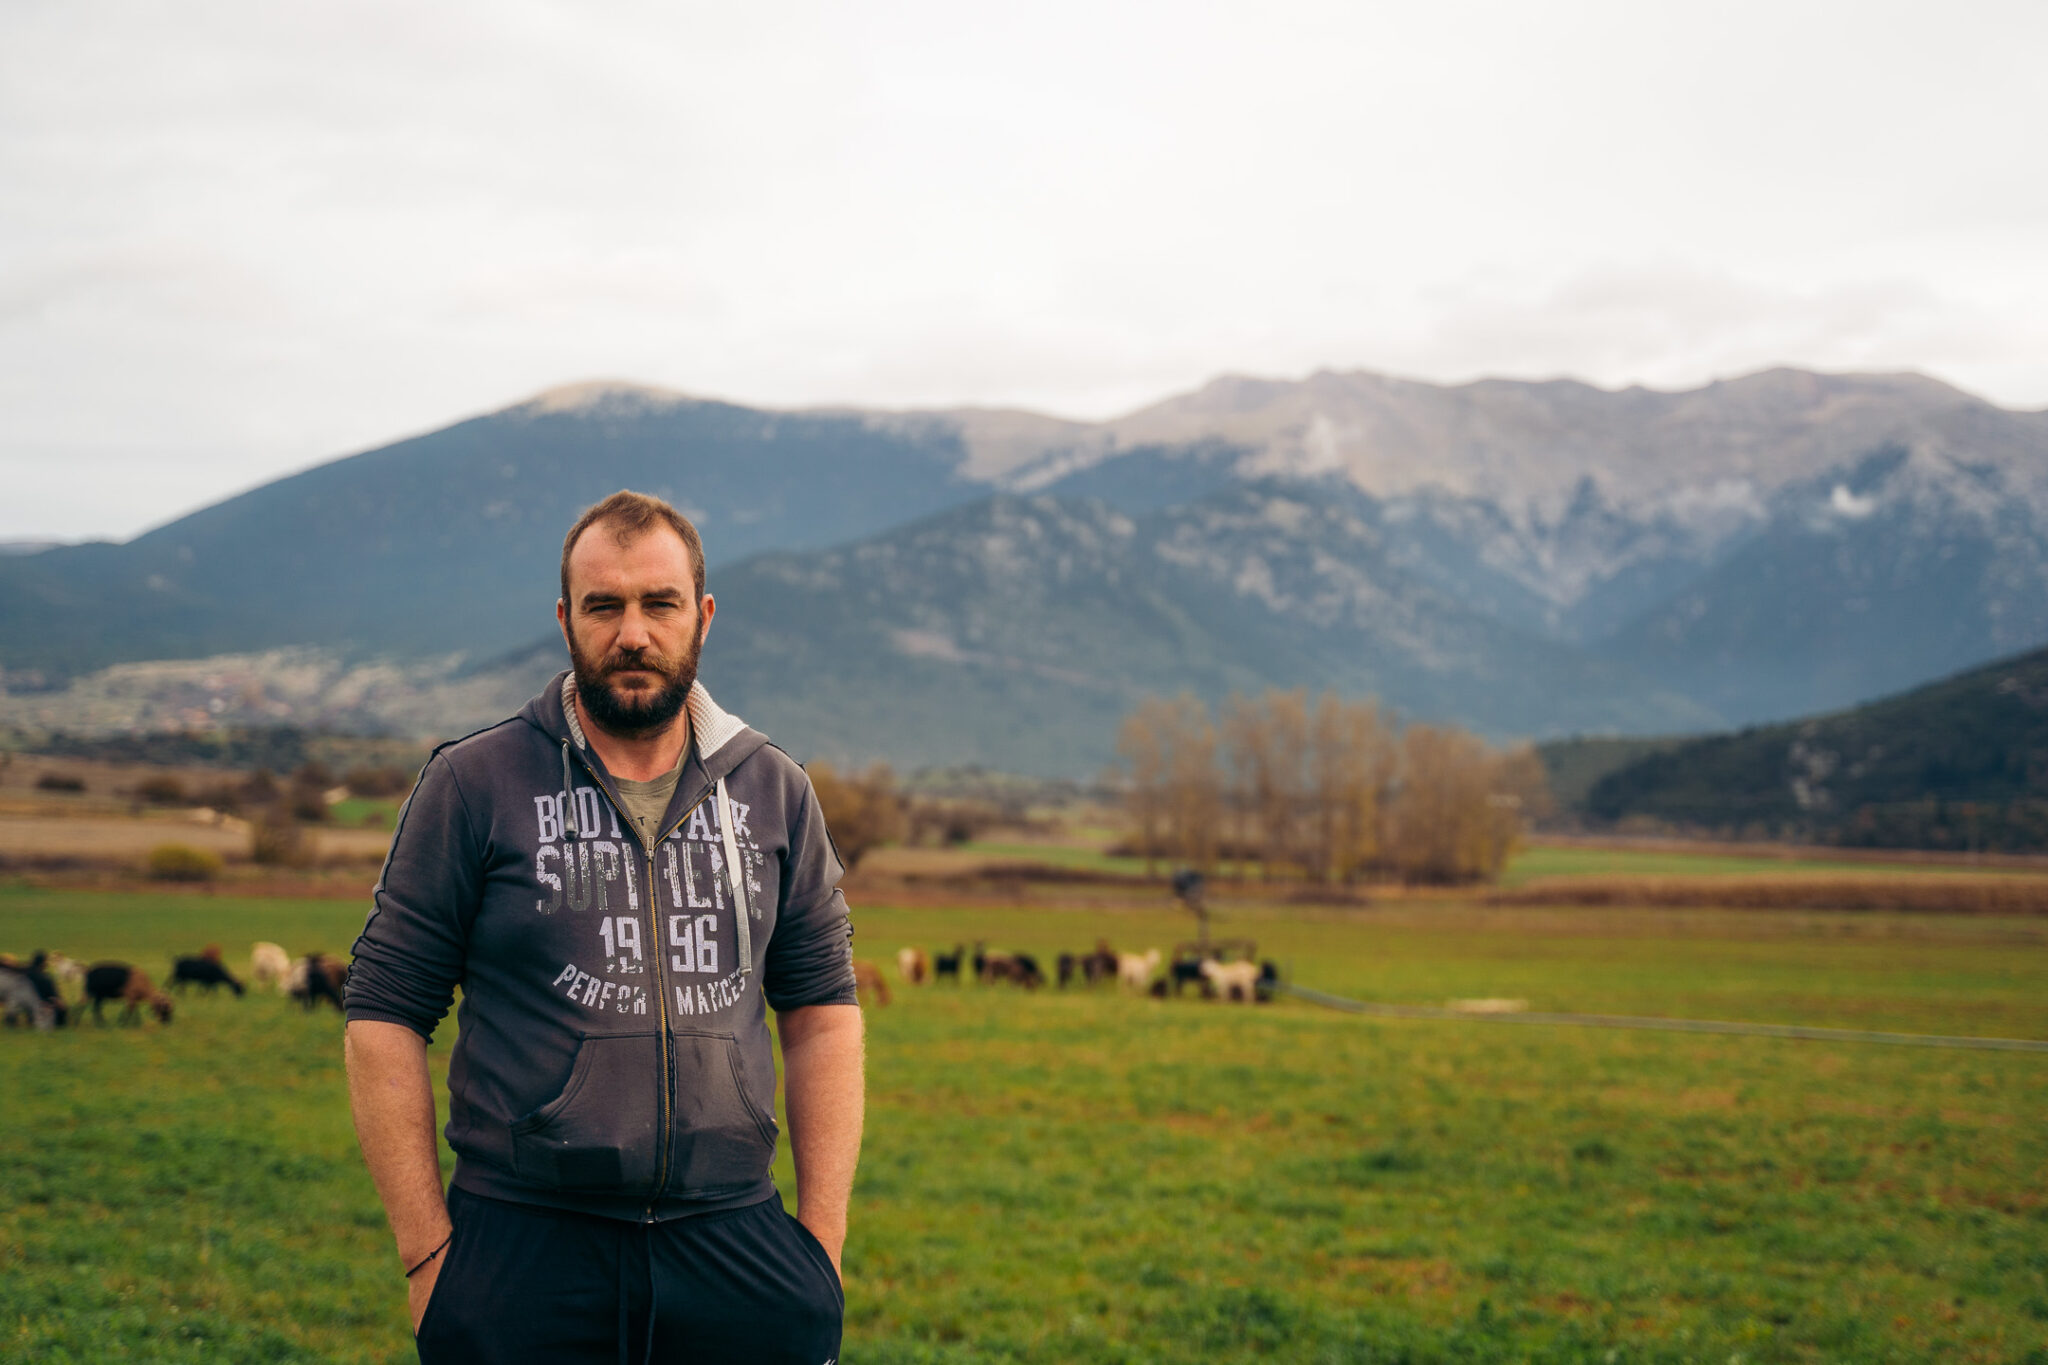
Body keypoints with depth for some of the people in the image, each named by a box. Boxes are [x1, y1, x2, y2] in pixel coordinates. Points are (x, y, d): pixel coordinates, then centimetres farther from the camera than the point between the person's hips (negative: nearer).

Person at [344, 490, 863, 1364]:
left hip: (735, 1249, 2)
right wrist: (428, 1255, -6)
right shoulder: (472, 785, 0)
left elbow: (823, 1014, 11)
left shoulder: (774, 792, 8)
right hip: (524, 1251, -2)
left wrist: (823, 1243, 4)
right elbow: (384, 1020, -1)